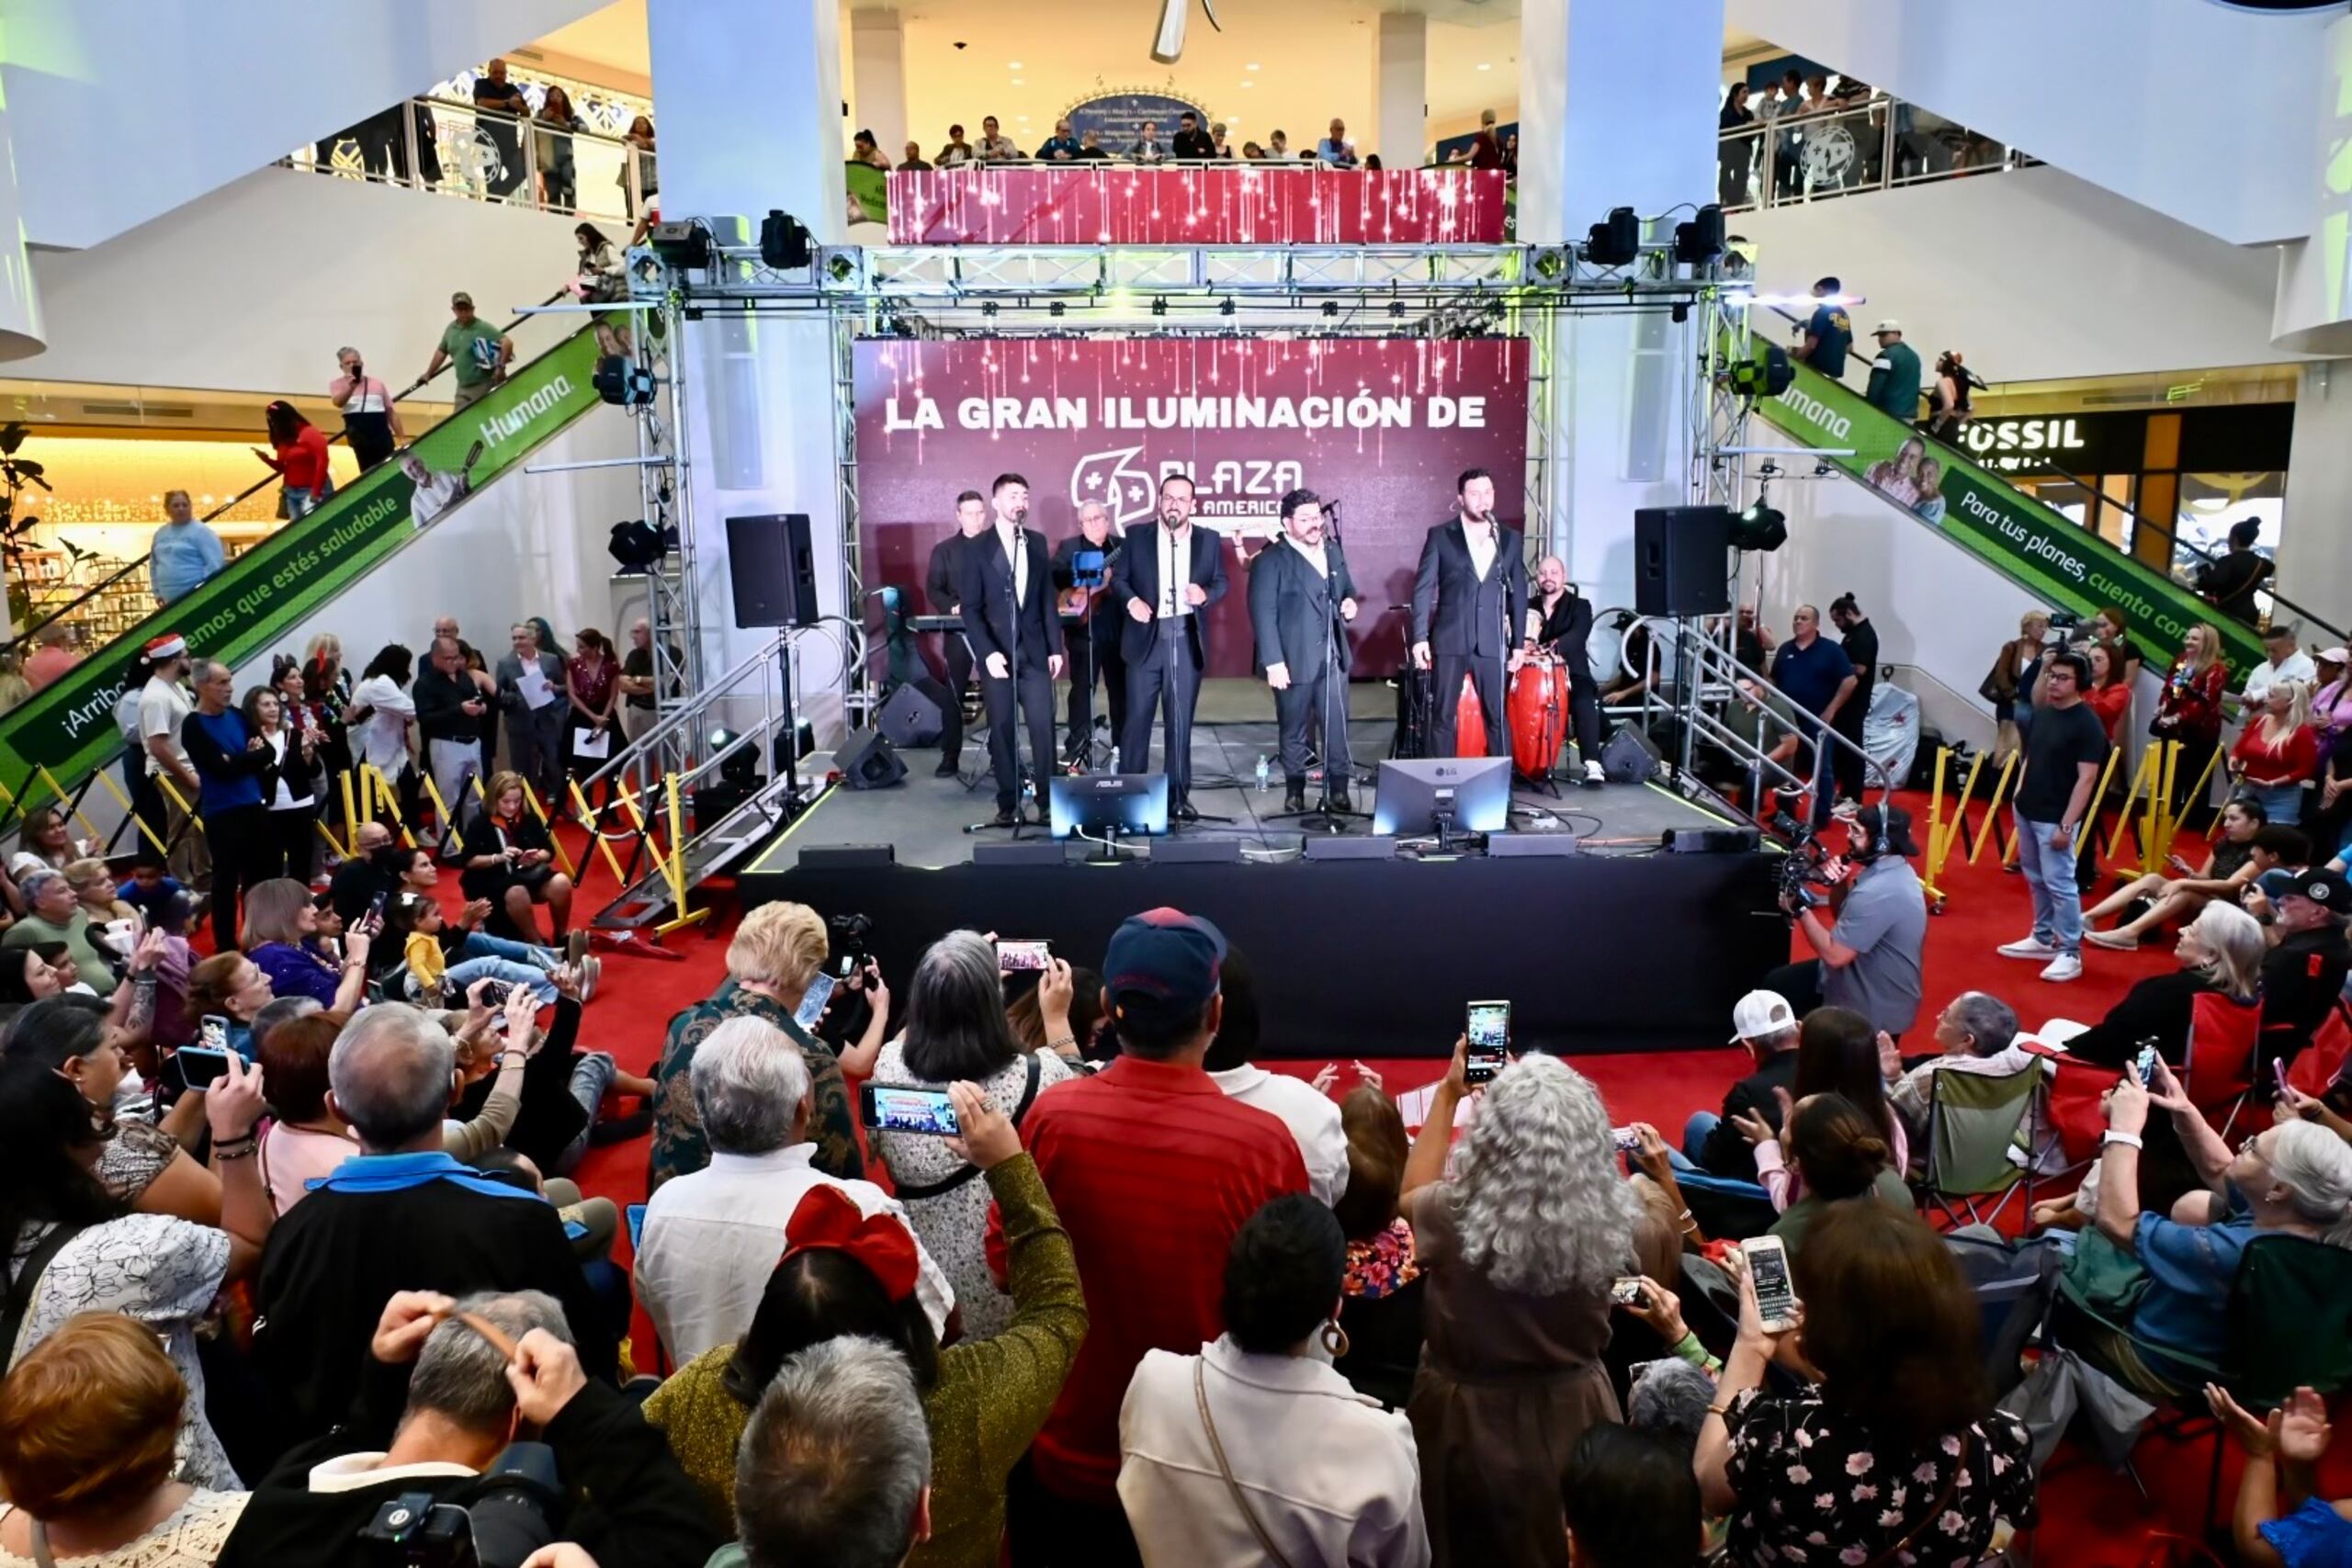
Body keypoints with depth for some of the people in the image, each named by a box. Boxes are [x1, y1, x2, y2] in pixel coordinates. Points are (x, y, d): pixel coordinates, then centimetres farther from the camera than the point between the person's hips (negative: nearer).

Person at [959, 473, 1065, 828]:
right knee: (1002, 729, 1)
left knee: (1043, 725, -2)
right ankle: (1008, 803, 9)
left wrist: (1055, 647, 6)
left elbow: (1047, 598, 11)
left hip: (1034, 650, 3)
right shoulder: (977, 547, -1)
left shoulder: (1037, 542, 10)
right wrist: (987, 652, -15)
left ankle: (1048, 799, 7)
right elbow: (970, 608, -5)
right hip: (996, 652, -2)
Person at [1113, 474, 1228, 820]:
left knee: (1180, 720, 6)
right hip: (1146, 637, -1)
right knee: (1137, 717, 2)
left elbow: (1221, 581, 9)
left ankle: (1178, 795, 13)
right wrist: (1131, 600, -14)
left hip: (1187, 639, 1)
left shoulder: (1209, 540, 5)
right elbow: (1118, 578, 6)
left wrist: (1206, 594, -13)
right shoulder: (1137, 538, 2)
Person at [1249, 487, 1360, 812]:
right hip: (1294, 661, -4)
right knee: (1295, 731, 9)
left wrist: (1349, 604, 0)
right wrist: (1273, 661, -19)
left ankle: (1339, 790, 10)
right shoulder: (1271, 560, -9)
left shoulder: (1333, 551, 10)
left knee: (1337, 727, 2)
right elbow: (1263, 613, -14)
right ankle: (1295, 791, 22)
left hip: (1334, 657, 4)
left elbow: (1347, 589, 25)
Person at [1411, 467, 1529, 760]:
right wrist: (1420, 637, -10)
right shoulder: (1440, 536, 2)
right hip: (1449, 640, -2)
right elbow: (1423, 588, -2)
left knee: (1497, 716, 4)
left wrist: (1518, 642, 7)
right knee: (1443, 715, 3)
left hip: (1492, 642, 2)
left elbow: (1518, 593, 11)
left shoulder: (1510, 538, 9)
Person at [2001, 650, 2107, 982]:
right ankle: (2043, 938, 30)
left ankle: (2070, 952, 3)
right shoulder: (2043, 713, 8)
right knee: (2036, 880, 17)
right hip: (2027, 811, 8)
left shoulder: (2087, 724, -15)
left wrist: (2067, 824, -20)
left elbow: (2086, 778, -17)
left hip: (2055, 818, -8)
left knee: (2059, 883, -5)